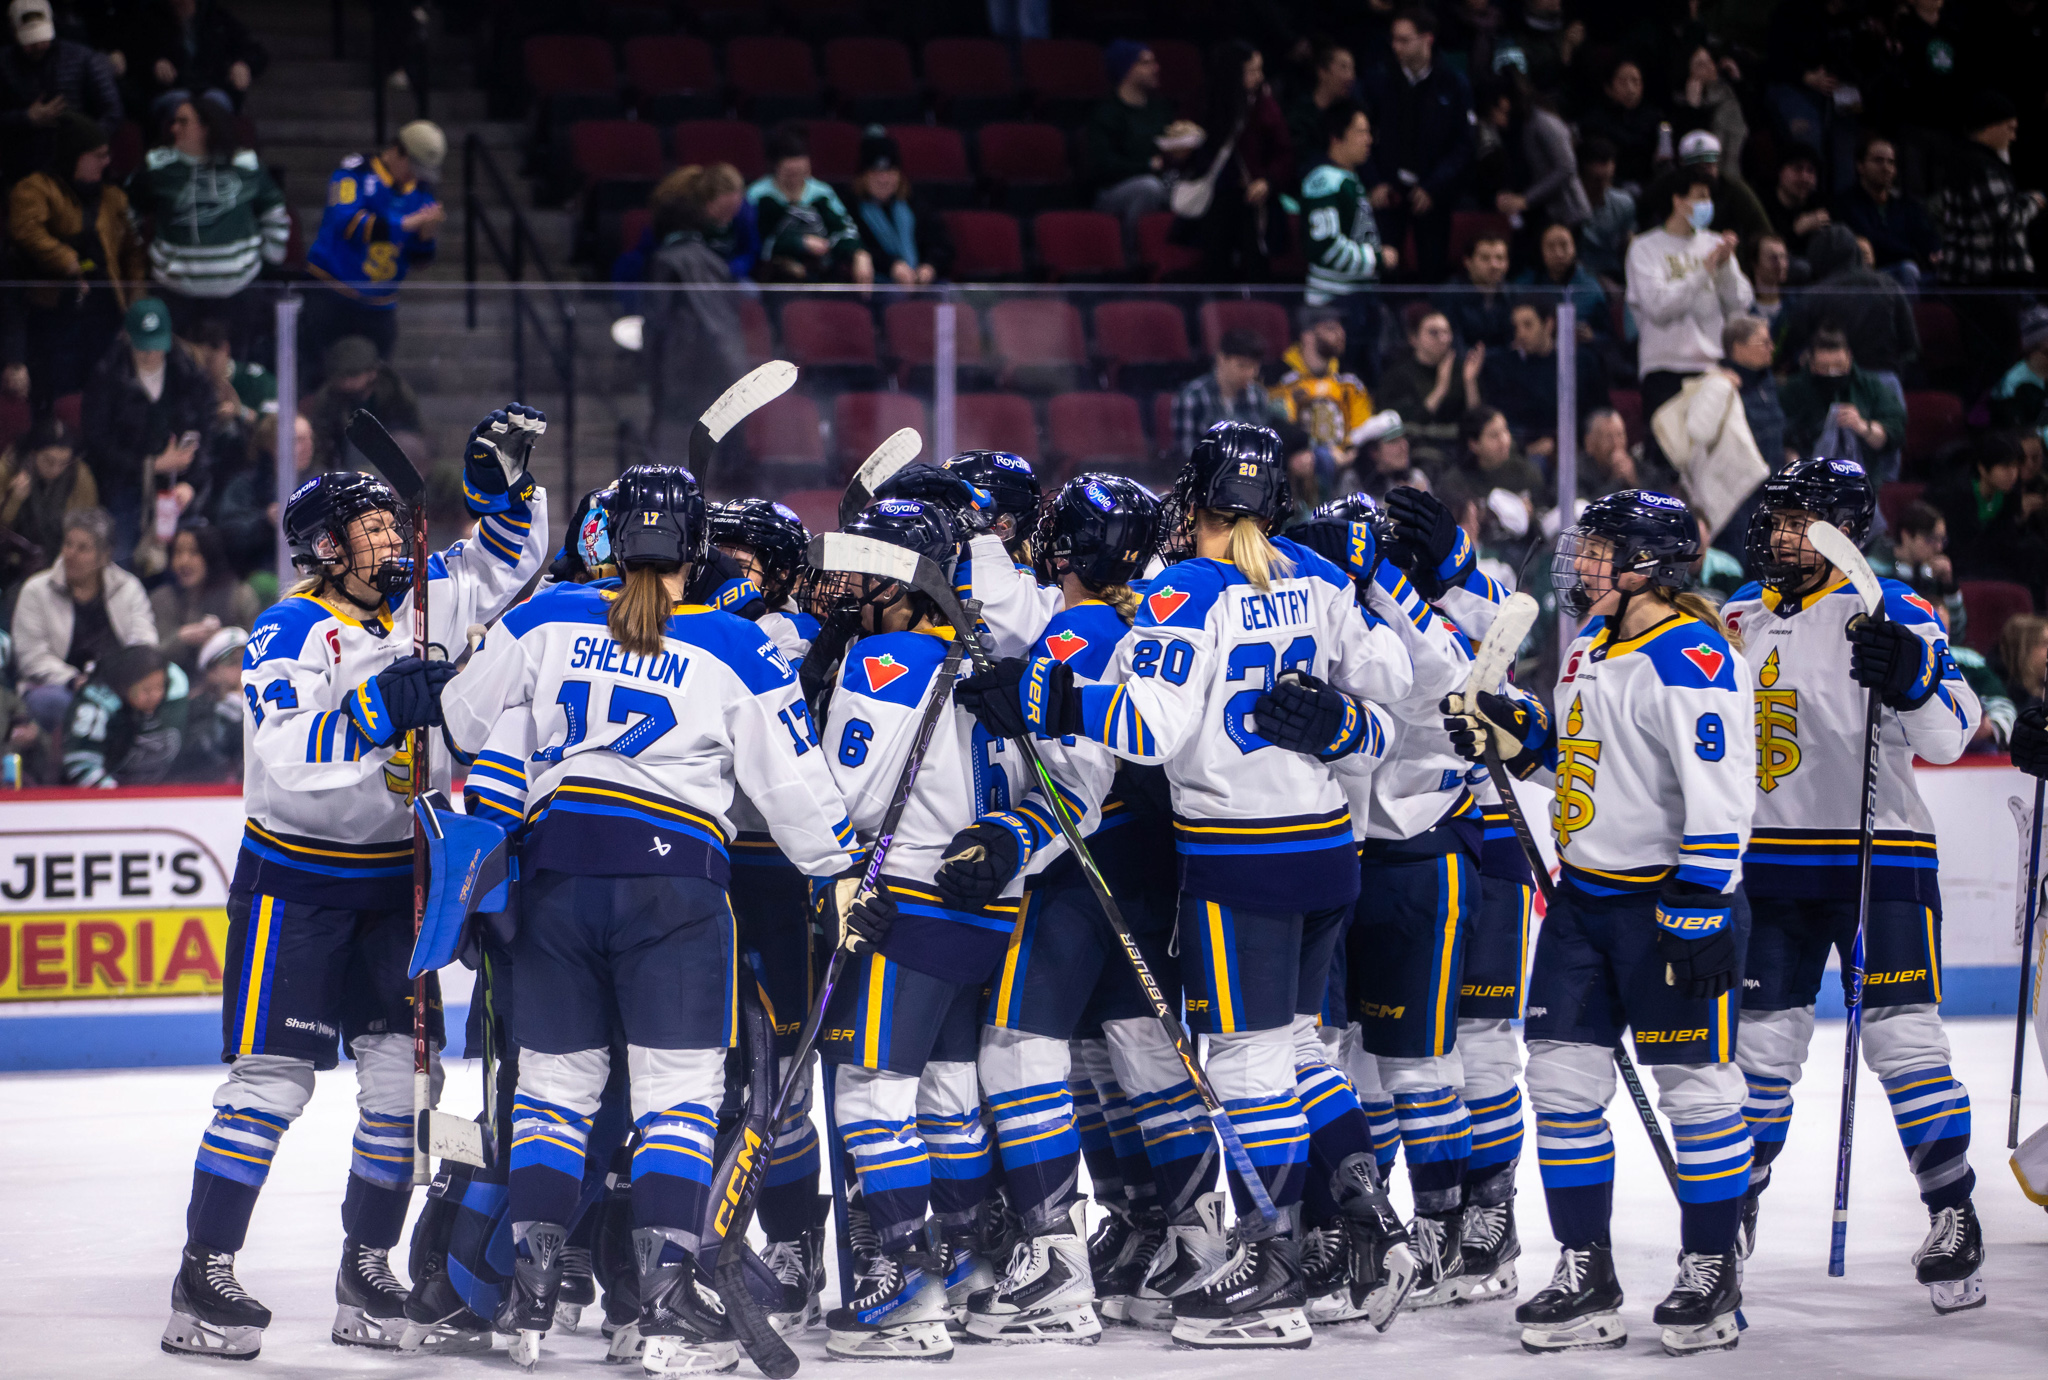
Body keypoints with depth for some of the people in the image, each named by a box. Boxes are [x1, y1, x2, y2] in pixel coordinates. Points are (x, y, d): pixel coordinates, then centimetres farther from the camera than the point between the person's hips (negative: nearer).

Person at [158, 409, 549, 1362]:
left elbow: (503, 564, 16)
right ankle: (204, 1274, -6)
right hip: (294, 881, -6)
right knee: (272, 1078, -9)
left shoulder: (415, 606, 3)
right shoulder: (291, 632, -15)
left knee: (404, 1071, 2)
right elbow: (280, 759, -27)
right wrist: (377, 710, -34)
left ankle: (366, 1267, 11)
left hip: (392, 879, 6)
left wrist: (502, 485, -1)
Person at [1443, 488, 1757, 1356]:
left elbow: (1718, 795, -22)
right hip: (1585, 894, 9)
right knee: (1562, 1079, 6)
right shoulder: (1595, 640, 11)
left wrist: (1699, 910, -24)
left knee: (1695, 1086, 0)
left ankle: (1712, 1275, 11)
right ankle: (1586, 1278, 13)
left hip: (1670, 898, -9)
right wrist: (1513, 733, 8)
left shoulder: (1691, 658, -18)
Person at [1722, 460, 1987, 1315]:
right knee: (1763, 1040, 8)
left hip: (1880, 858, -5)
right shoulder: (1743, 617, 10)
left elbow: (1949, 736, -17)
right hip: (1771, 861, 5)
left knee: (1901, 1035, -11)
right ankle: (1734, 1208, 21)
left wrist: (1910, 681, -35)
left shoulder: (1892, 613, -8)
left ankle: (1953, 1215, -6)